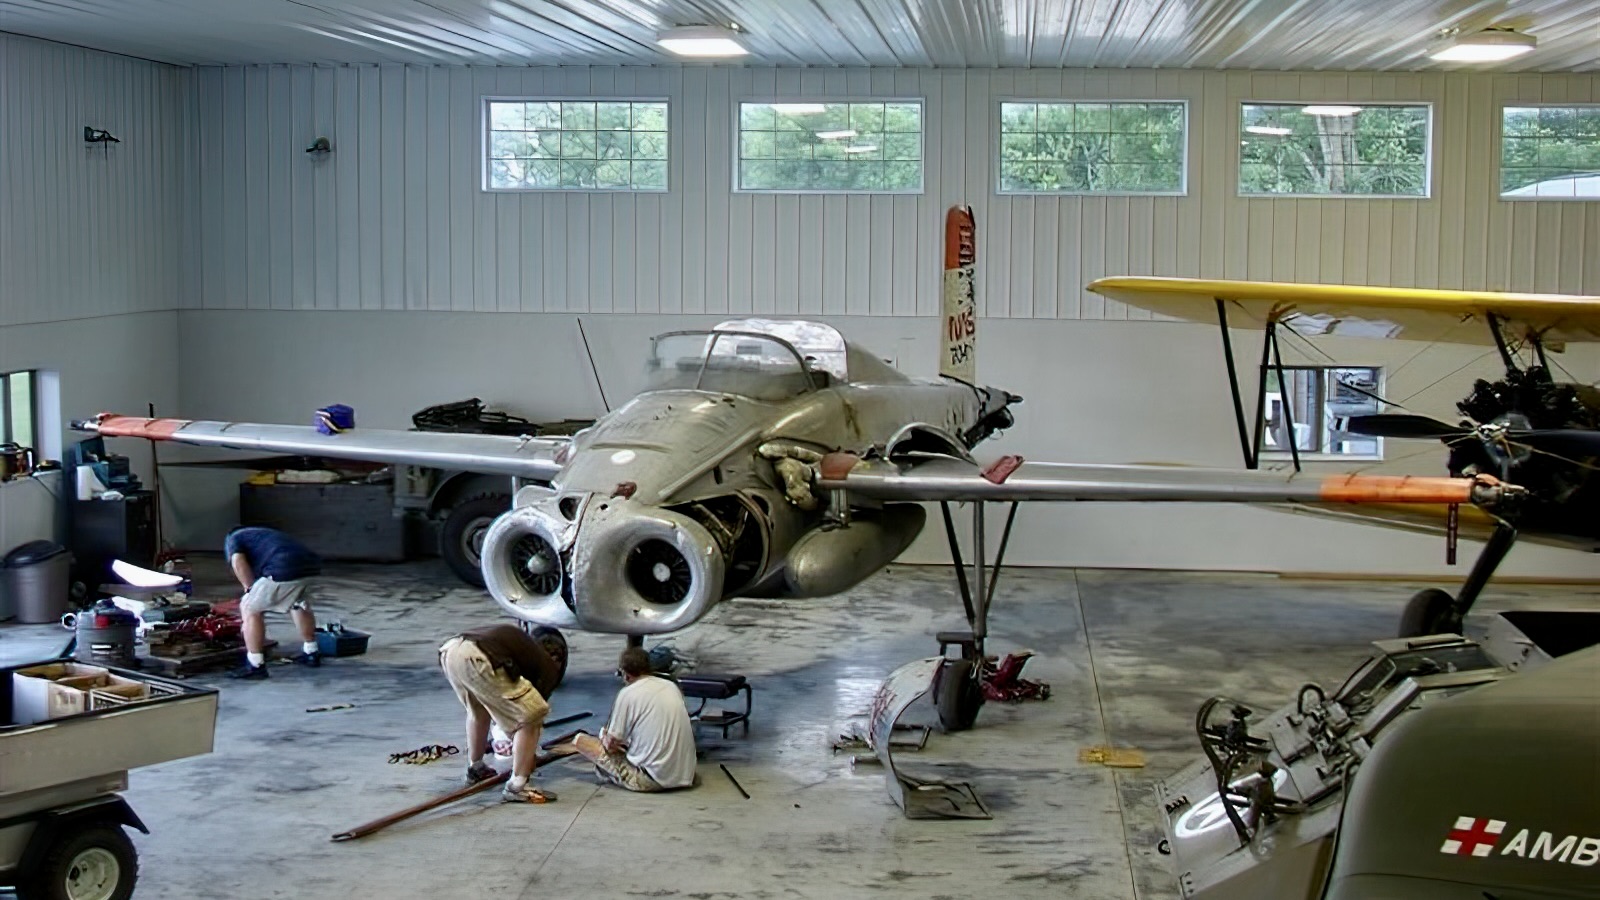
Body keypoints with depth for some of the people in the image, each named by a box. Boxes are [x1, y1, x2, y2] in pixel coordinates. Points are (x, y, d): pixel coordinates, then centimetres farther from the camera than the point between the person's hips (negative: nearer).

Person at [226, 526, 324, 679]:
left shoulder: (233, 539, 21)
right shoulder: (263, 535, 41)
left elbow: (238, 562, -2)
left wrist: (250, 589, 11)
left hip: (285, 570, -8)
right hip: (311, 563, 8)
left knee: (250, 609, 7)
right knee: (300, 605, 34)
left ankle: (255, 666, 8)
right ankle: (311, 653, 45)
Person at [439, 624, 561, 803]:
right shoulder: (548, 667, 19)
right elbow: (532, 714, 23)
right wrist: (530, 752, 38)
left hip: (449, 650, 8)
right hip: (476, 660, -8)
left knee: (478, 710, 35)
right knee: (531, 716, 5)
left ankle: (475, 768, 47)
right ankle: (516, 786, 7)